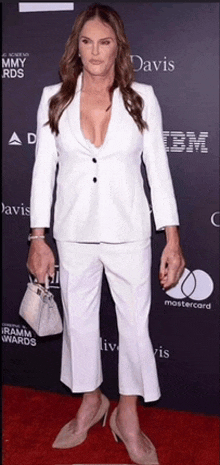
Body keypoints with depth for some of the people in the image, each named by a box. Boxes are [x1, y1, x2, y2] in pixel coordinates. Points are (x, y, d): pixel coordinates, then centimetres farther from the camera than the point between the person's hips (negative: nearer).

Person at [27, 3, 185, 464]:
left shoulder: (141, 98, -4)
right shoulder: (54, 98, -1)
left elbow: (158, 168, -3)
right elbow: (44, 169, 1)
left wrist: (173, 239, -7)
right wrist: (38, 239, -1)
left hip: (128, 232, -1)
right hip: (74, 232, 2)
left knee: (135, 323, 8)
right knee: (78, 321, 15)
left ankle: (128, 416, 31)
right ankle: (90, 403, 40)